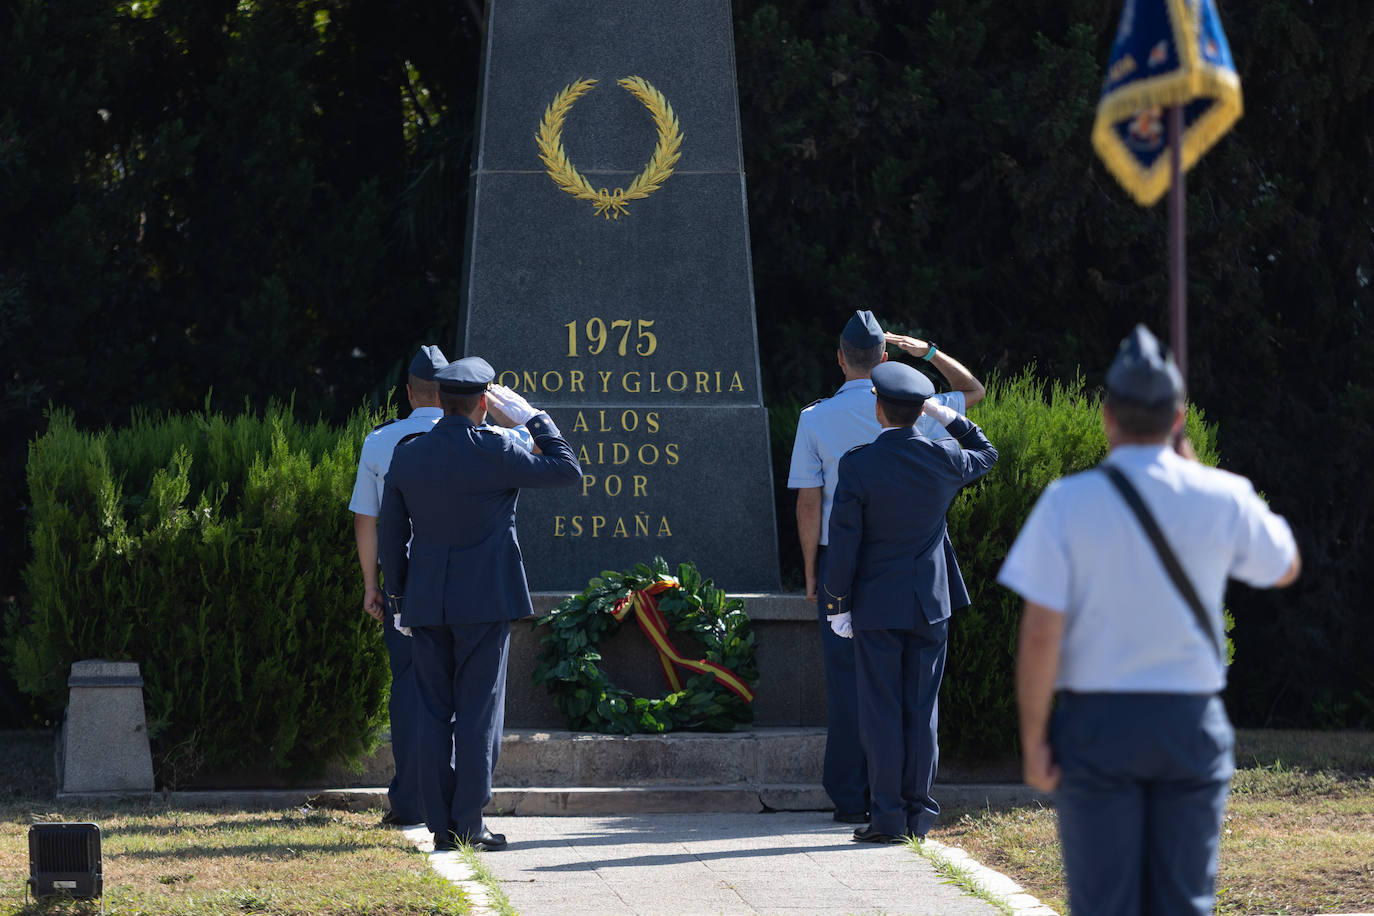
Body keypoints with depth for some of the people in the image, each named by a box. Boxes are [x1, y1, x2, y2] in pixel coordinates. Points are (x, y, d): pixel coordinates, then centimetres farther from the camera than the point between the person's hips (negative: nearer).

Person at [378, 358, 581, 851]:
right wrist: (530, 416, 3)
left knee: (434, 713, 7)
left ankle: (441, 824, 6)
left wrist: (399, 596, 18)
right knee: (479, 712, 0)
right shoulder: (495, 452, -11)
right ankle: (470, 824, -3)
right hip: (486, 601, -4)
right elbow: (568, 470, -2)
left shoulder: (407, 456, 3)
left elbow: (390, 534, 8)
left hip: (427, 603, 4)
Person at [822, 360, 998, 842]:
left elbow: (844, 539, -11)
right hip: (930, 603, 3)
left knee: (881, 710, 2)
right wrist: (944, 414, 12)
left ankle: (887, 815, 1)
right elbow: (986, 455, 19)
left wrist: (837, 604, -3)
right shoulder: (943, 457, -5)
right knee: (922, 708, 8)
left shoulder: (857, 464, -14)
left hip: (877, 604, -3)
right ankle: (918, 811, 10)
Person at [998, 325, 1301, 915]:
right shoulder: (1222, 499, -3)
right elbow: (1284, 569, 18)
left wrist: (1034, 740, -2)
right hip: (1191, 722, 2)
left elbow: (1041, 635, -11)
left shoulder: (1067, 503, -9)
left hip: (1096, 719, -2)